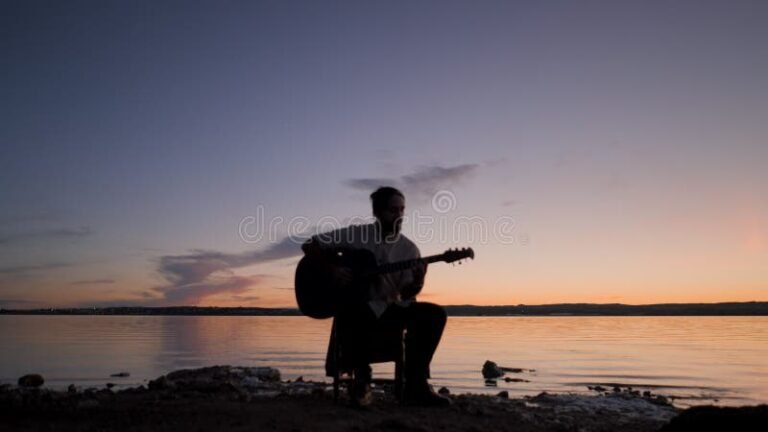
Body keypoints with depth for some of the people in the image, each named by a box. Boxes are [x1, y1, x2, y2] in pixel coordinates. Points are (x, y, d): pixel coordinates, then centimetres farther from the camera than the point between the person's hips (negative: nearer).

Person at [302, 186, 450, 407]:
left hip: (389, 308, 4)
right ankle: (361, 378, -15)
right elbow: (309, 245, 0)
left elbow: (406, 294, 0)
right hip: (357, 306, -3)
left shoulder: (409, 249, 4)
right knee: (356, 314, -41)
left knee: (434, 314, -20)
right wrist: (333, 267, -15)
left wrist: (417, 282, -23)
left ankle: (415, 384, -17)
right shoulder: (355, 234, -3)